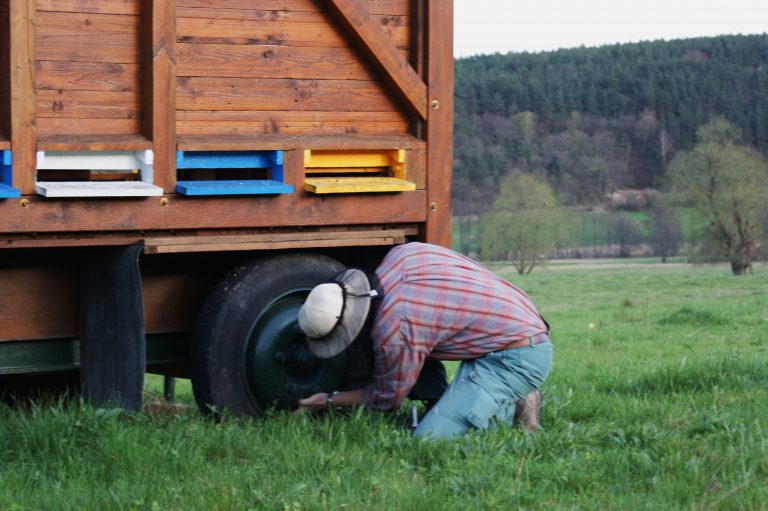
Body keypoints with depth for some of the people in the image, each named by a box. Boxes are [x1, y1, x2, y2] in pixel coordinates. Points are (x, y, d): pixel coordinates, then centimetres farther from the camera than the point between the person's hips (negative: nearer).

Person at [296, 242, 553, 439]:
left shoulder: (393, 332, -21)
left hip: (517, 358, -10)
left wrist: (328, 400, 12)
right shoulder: (400, 253, -1)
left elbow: (386, 399, -2)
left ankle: (513, 409, -2)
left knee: (428, 438, -16)